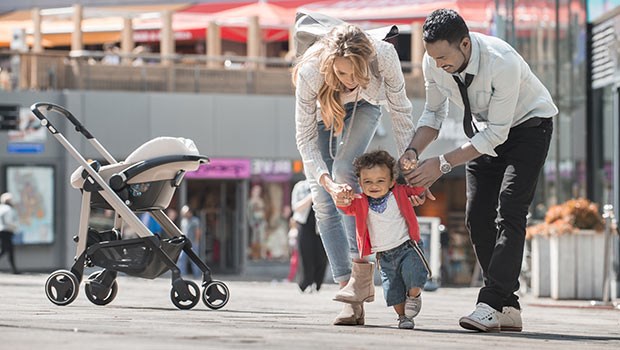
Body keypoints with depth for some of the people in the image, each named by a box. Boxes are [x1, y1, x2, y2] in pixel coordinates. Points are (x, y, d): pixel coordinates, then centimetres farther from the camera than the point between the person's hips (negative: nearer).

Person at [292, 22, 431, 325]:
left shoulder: (384, 57, -39)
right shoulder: (310, 73, -41)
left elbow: (400, 113, -23)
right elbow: (305, 137, -31)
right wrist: (326, 182, -44)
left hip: (363, 107, 0)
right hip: (323, 111, 0)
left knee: (344, 170, -26)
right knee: (323, 201, -10)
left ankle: (362, 269, -20)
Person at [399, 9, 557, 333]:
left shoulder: (503, 62, -38)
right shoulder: (433, 62, -19)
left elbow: (496, 133, -33)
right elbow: (433, 113, -3)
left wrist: (443, 163, -36)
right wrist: (413, 151, -21)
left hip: (526, 126, -6)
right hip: (484, 128, 7)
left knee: (509, 212, -20)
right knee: (477, 216, -1)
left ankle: (491, 304, -26)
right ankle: (508, 308, 2)